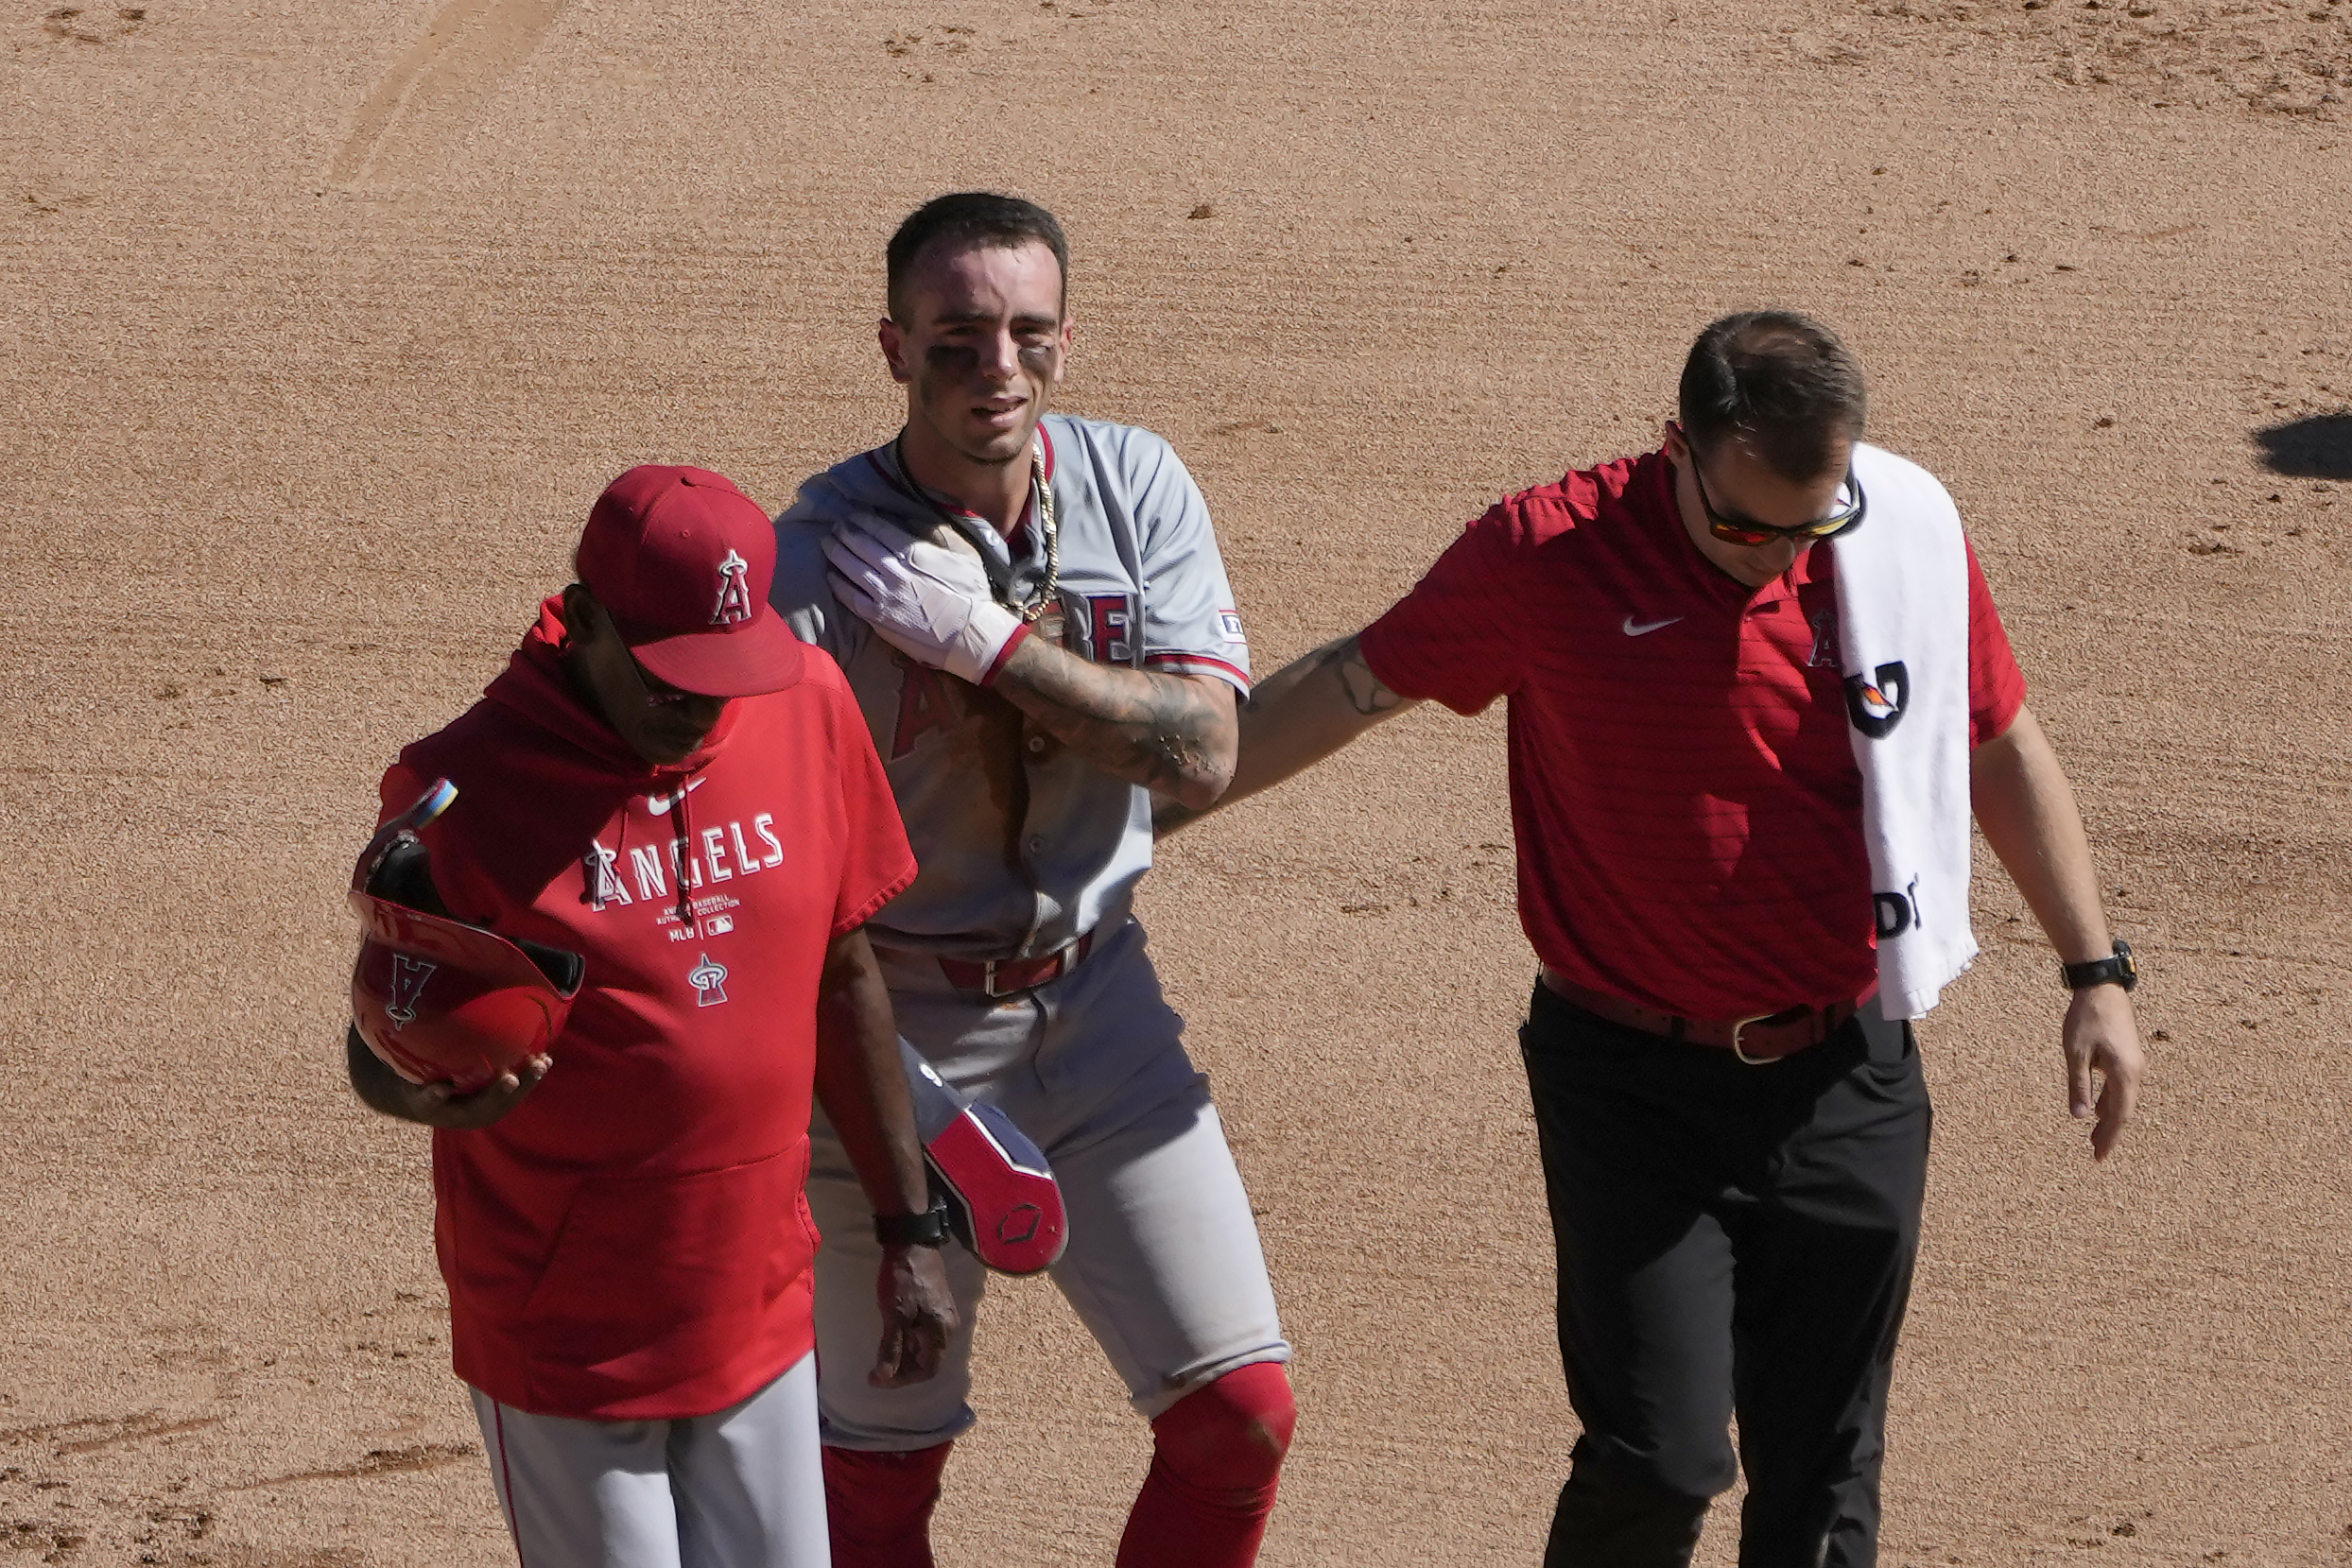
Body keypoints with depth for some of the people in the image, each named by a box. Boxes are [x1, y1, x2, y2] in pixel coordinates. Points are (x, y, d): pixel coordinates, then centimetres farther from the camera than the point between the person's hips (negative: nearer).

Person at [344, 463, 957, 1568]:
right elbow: (379, 1048, -11)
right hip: (563, 1340, -4)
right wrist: (429, 1093, -36)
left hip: (759, 1311, 4)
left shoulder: (808, 706, -3)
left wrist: (908, 1232, 12)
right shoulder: (462, 788, -16)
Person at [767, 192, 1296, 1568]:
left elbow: (1202, 754, -15)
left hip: (1098, 1003, 4)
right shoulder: (818, 558, -16)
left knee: (1241, 1410, 2)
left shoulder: (1135, 488, -5)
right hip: (897, 1029, -3)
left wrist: (989, 638, -22)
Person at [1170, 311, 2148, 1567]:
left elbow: (2003, 750, 12)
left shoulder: (1910, 538, -3)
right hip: (1632, 1085, -2)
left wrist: (2096, 973, 13)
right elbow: (1348, 688, 2)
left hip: (1848, 1084, 3)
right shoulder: (1548, 556, -10)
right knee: (1660, 1462, -13)